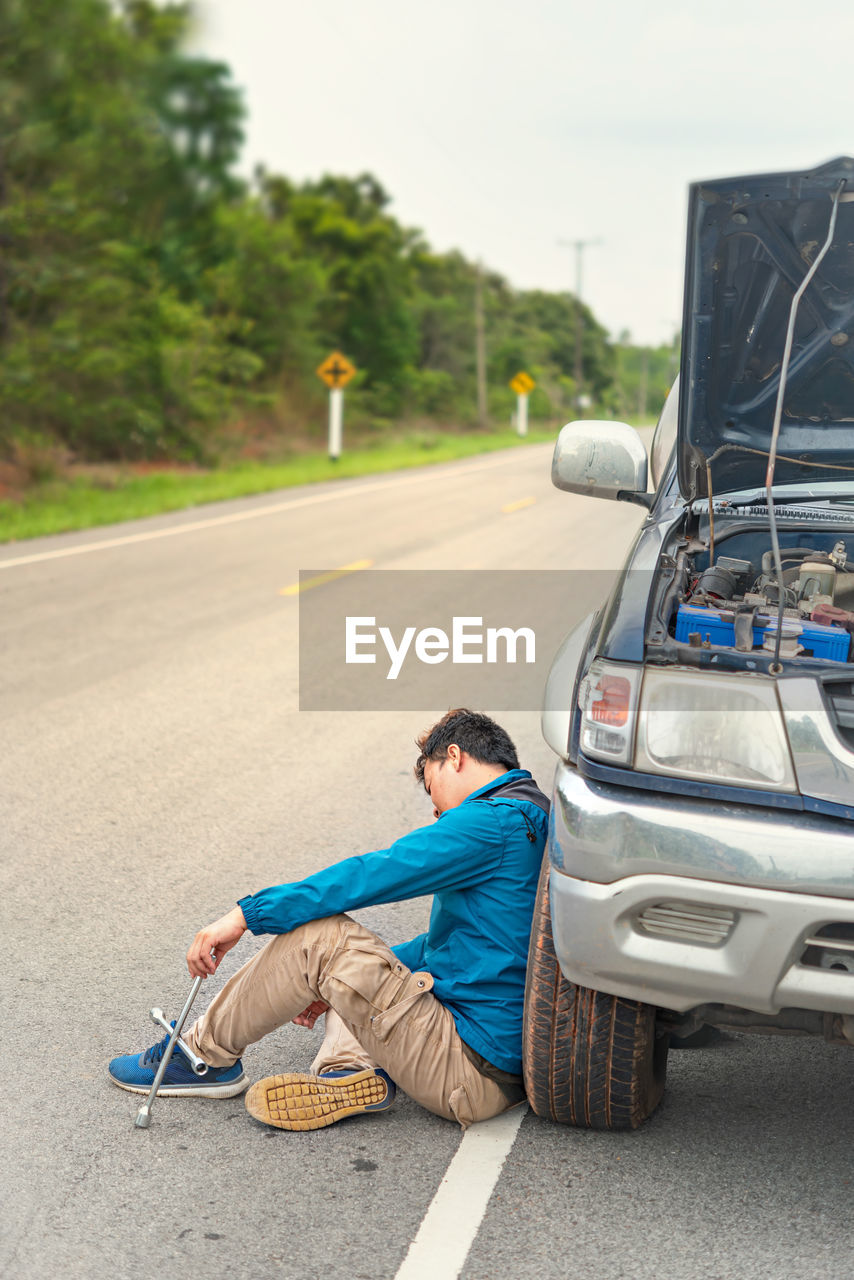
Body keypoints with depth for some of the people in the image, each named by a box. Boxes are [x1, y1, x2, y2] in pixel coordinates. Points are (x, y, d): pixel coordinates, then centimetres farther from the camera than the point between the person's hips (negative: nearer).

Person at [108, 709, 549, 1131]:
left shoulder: (491, 821, -12)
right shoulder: (534, 822, 19)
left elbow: (370, 876, -16)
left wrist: (248, 914, -11)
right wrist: (343, 982, 22)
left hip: (472, 1074, -10)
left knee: (317, 936, -11)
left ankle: (206, 1057, 7)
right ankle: (357, 1070, -2)